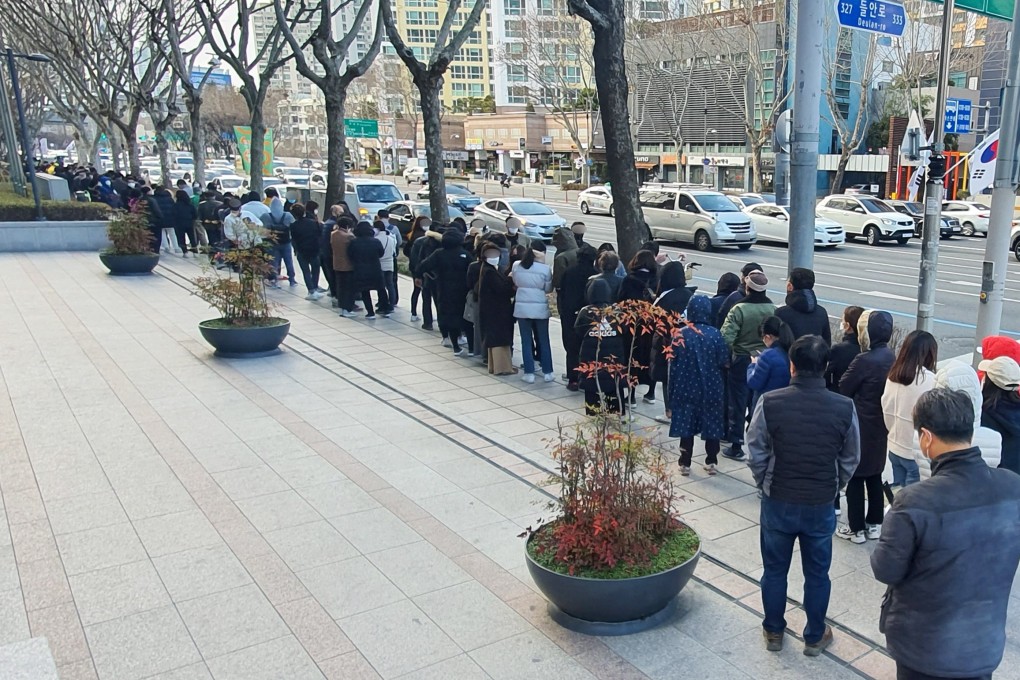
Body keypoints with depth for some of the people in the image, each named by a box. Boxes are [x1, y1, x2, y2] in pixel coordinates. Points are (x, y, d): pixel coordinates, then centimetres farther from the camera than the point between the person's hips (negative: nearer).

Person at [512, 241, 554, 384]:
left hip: (522, 307, 2)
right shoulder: (545, 268, -12)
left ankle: (529, 373, 9)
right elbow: (549, 289, -3)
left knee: (526, 340, 8)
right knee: (543, 340, 10)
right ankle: (547, 372, 15)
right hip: (540, 308, -2)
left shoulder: (516, 265, -3)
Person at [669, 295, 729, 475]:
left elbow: (673, 365, -8)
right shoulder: (715, 334, -10)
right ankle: (711, 462, 20)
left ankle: (685, 463, 12)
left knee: (686, 424, 9)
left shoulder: (680, 334, -10)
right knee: (712, 424, 13)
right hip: (711, 388, 0)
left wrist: (671, 393, 0)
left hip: (687, 387, 0)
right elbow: (724, 361, -7)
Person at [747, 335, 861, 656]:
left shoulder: (769, 402, -17)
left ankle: (773, 632, 34)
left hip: (777, 502, 0)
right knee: (817, 573, 18)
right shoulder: (844, 407, -14)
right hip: (821, 505, 1)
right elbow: (850, 459, -2)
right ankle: (815, 636, 35)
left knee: (775, 570, 18)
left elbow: (756, 453, -8)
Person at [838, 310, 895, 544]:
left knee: (855, 477, 5)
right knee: (875, 476, 18)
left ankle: (856, 529, 13)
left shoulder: (864, 360, -23)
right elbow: (888, 389, 9)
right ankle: (875, 524, 28)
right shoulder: (890, 356, 0)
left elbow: (844, 388, -12)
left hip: (861, 427, -7)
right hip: (881, 426, 7)